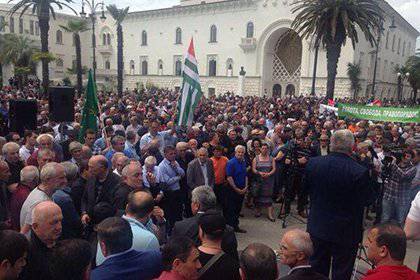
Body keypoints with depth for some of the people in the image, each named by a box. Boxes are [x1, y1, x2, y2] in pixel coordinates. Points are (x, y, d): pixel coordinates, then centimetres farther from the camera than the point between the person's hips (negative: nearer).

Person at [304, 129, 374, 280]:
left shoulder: (313, 163, -10)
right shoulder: (360, 171, -23)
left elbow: (306, 188, 3)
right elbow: (368, 199, -10)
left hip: (317, 228, 4)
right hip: (346, 232, -3)